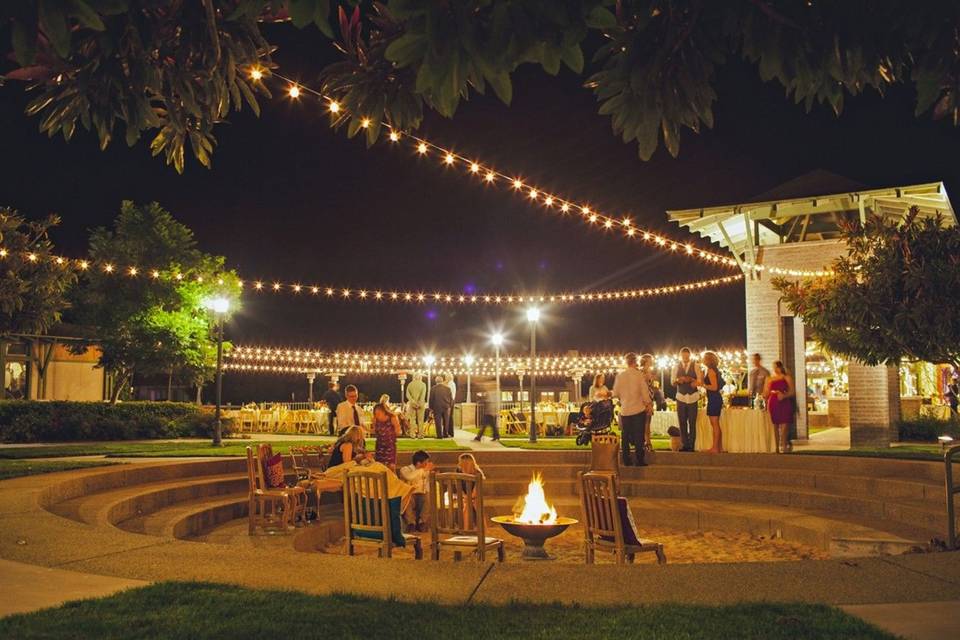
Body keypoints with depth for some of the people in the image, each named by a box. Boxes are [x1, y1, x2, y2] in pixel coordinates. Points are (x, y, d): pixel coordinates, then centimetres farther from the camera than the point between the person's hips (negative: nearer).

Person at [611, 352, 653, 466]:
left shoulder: (619, 375, -2)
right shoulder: (639, 374, -10)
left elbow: (615, 393, 4)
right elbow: (645, 391, -7)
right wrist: (648, 403, 8)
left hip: (624, 410, 3)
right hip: (638, 409, -3)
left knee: (625, 436, 10)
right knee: (639, 436, 2)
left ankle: (626, 460, 12)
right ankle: (639, 460, 1)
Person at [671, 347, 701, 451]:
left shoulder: (695, 367, 2)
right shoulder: (676, 367, 7)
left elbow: (701, 382, -2)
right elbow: (672, 382, 4)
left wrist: (691, 380, -20)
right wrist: (678, 380, -17)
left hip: (693, 397, -2)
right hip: (681, 397, 2)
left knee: (692, 422, -3)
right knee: (682, 422, 1)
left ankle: (691, 445, 3)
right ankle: (685, 445, 7)